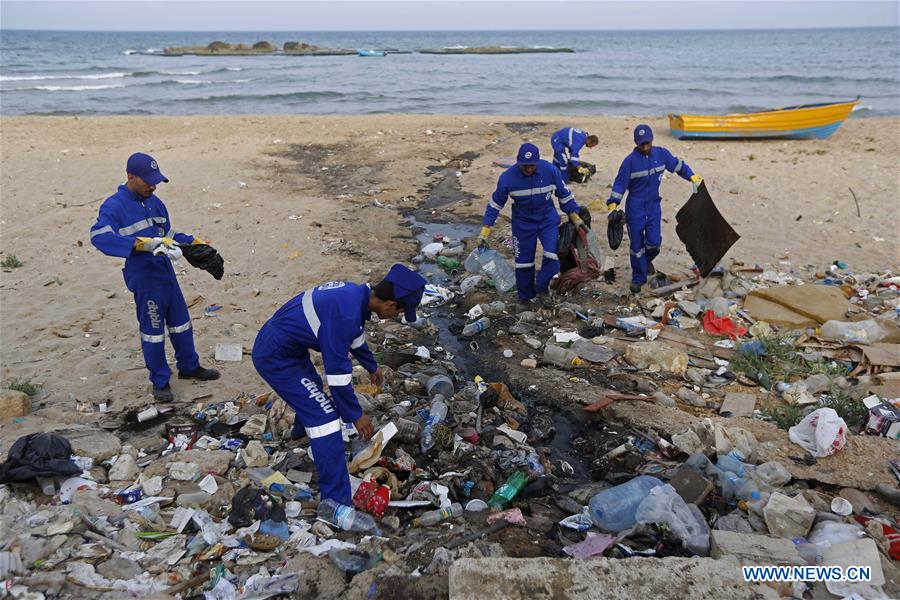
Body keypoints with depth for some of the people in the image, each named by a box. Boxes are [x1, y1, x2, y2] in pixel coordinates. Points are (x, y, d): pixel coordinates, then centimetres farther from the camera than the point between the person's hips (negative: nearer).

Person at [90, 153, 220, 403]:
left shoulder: (154, 202, 10)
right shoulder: (114, 206, -13)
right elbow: (99, 236, -30)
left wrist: (195, 243, 9)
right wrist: (144, 244, -39)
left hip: (167, 272, 7)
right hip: (144, 279, -7)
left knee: (180, 322, 18)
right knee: (152, 330, 5)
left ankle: (189, 367, 36)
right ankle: (160, 382, 20)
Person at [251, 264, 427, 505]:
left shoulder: (355, 293, -2)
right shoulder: (345, 313, -32)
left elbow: (356, 336, 19)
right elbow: (338, 369, -25)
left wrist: (372, 366, 34)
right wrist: (355, 415, -13)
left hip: (282, 344, 10)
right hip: (275, 358, -10)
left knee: (311, 391, 34)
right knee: (324, 416, -11)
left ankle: (303, 429, 67)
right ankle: (336, 500, -7)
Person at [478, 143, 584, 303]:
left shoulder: (550, 171, -18)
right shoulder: (507, 177, -19)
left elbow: (564, 195, -1)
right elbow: (496, 203, -7)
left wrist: (575, 218, 0)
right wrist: (485, 229, -9)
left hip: (548, 219, 1)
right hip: (522, 222, 0)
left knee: (553, 253, -17)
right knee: (523, 260, 6)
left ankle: (542, 289, 2)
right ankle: (526, 297, 24)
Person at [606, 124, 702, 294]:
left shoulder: (661, 154, -2)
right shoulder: (630, 161, -13)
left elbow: (678, 165, 13)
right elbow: (620, 184, -11)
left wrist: (694, 178, 9)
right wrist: (613, 207, -18)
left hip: (654, 206, 3)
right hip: (635, 208, -3)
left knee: (654, 241, -6)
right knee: (637, 244, 4)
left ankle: (647, 259, 30)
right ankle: (638, 278, 19)